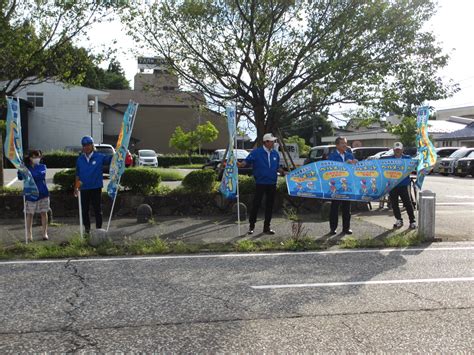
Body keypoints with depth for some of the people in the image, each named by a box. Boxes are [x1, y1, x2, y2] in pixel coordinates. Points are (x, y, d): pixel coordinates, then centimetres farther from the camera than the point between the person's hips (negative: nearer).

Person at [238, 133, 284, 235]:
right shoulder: (256, 152, -5)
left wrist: (282, 171, 5)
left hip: (272, 184, 5)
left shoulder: (275, 154, 10)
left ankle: (267, 227, 17)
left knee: (269, 206, 8)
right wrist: (240, 164, -31)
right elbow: (247, 161, -12)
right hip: (260, 183, -4)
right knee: (256, 204, -2)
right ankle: (251, 226, 11)